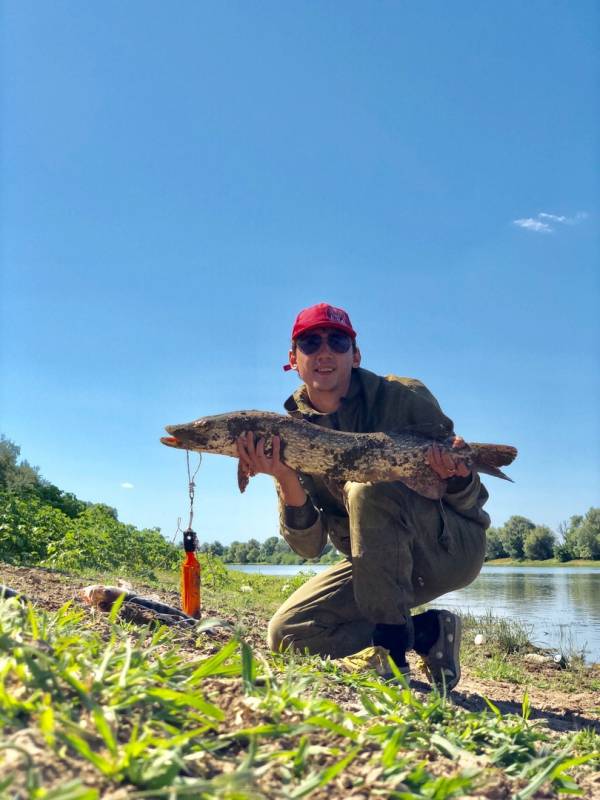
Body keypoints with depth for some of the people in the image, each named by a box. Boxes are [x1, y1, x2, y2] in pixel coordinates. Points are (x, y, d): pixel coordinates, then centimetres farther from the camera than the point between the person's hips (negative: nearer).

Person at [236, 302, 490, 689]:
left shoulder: (405, 397, -13)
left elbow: (471, 503, -10)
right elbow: (310, 546, -10)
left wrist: (457, 477, -35)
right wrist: (287, 480, -28)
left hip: (452, 545, -4)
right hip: (377, 563, 5)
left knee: (370, 486, -32)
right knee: (287, 633, -11)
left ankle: (392, 646, -21)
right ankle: (426, 633, -4)